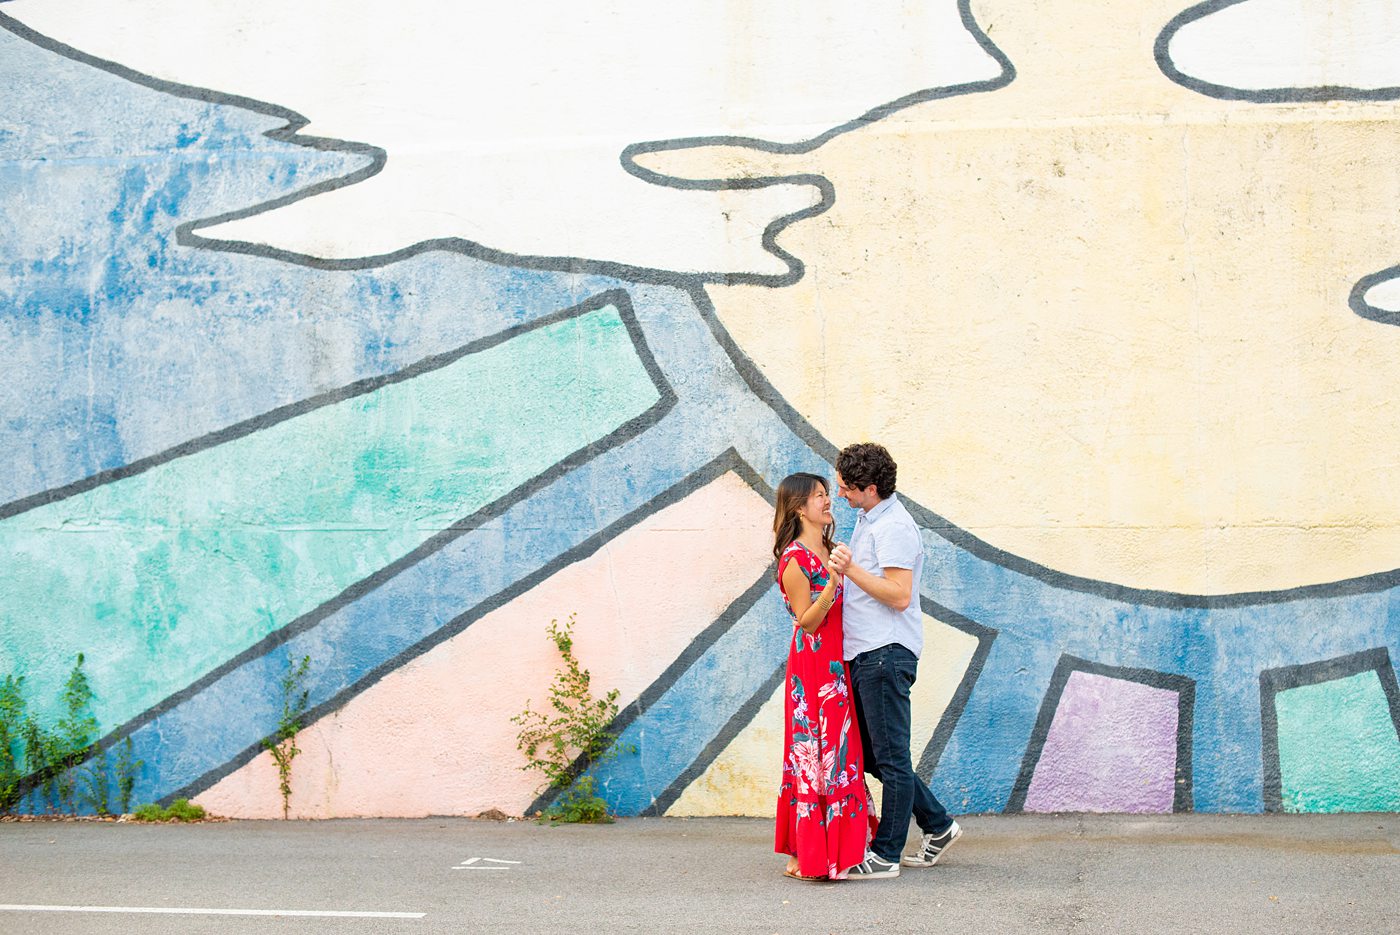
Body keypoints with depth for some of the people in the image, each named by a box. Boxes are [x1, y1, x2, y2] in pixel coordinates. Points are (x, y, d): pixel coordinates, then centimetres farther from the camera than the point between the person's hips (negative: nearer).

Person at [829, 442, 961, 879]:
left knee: (889, 756, -3)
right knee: (872, 755, 14)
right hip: (864, 654, 11)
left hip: (885, 653, -11)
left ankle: (886, 855, 2)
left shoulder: (893, 527, -14)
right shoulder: (868, 520, 18)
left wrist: (851, 570, -24)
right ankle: (938, 825, 23)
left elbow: (899, 596, -21)